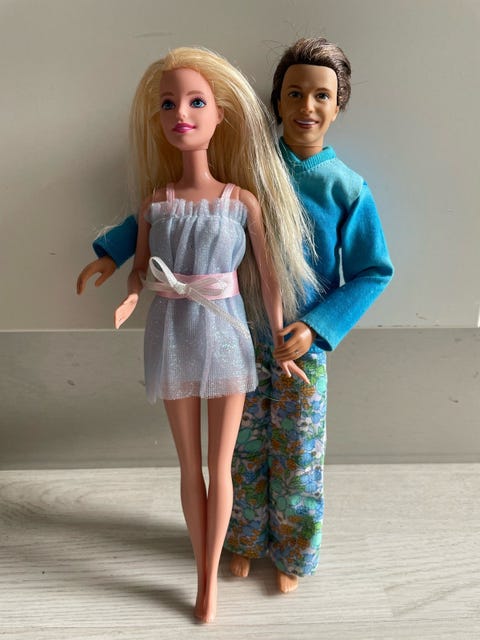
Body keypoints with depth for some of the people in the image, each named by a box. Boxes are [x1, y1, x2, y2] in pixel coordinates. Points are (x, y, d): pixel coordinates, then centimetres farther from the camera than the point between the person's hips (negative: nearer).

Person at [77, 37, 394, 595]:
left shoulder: (348, 189, -10)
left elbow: (373, 272, -6)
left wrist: (318, 327, -18)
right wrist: (111, 252, -4)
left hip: (304, 346, -1)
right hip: (243, 339, 2)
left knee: (297, 458, 12)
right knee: (244, 449, 17)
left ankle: (292, 553, 38)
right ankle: (247, 539, 43)